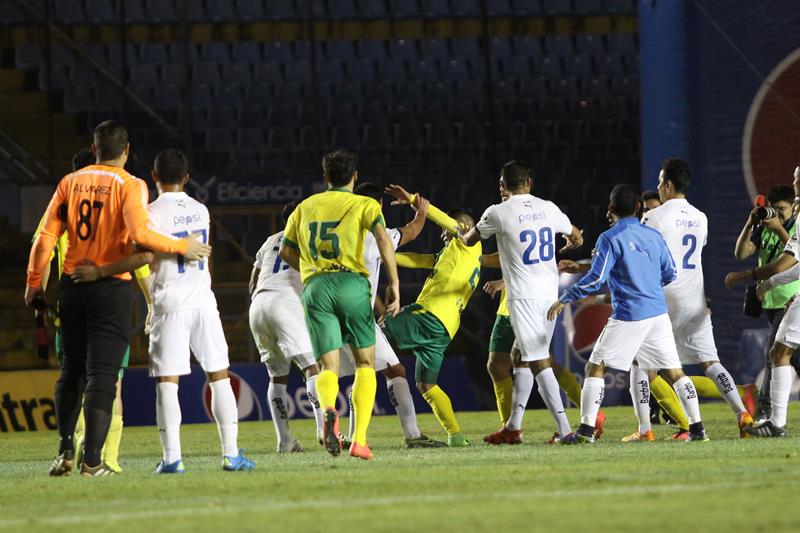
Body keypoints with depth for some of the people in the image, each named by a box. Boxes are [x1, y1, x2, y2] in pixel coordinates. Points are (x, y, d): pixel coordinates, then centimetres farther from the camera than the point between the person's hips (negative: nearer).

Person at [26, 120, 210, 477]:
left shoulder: (70, 183, 6)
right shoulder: (130, 186, -6)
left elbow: (46, 237, 4)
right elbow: (140, 234, -20)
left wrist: (34, 283, 11)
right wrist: (181, 247, -9)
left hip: (72, 286, 4)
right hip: (111, 288, -4)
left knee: (71, 371, 18)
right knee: (102, 375, -3)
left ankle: (65, 450, 12)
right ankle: (92, 460, -10)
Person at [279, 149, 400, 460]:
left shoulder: (305, 207, 19)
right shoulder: (364, 205, 7)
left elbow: (286, 251, 23)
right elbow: (383, 238, -11)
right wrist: (394, 284, -10)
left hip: (315, 287, 2)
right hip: (352, 283, -2)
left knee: (328, 365, 2)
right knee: (365, 363, 10)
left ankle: (328, 409, -34)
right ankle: (359, 440, -3)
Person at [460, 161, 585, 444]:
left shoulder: (498, 213, -6)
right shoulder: (548, 208, 7)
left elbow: (469, 240, 11)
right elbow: (577, 238, 23)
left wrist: (461, 234, 36)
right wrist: (569, 246, 48)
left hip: (523, 295, -6)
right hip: (550, 292, 6)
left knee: (538, 361, -8)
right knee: (522, 357, 18)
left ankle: (564, 429, -16)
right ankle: (513, 427, 23)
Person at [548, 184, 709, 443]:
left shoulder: (609, 239, -7)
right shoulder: (654, 235, 9)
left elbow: (595, 279, -12)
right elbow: (671, 274, 14)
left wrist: (564, 299, -4)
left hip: (628, 316, -5)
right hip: (659, 313, 5)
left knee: (595, 367, 4)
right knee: (674, 371, 9)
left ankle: (586, 429, -4)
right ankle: (697, 427, 2)